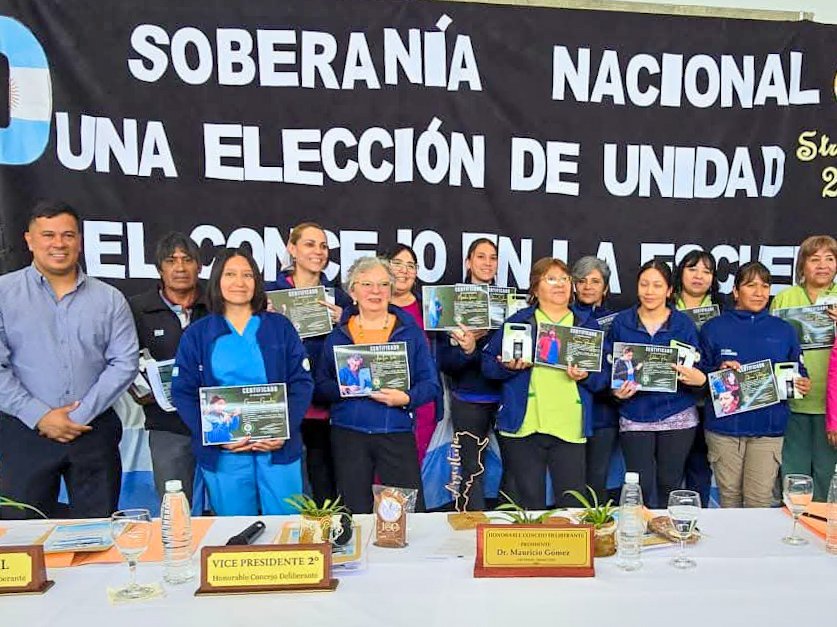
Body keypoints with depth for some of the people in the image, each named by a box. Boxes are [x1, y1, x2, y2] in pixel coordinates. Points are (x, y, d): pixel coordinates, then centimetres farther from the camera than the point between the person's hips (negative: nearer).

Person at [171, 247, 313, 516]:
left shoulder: (280, 327, 6)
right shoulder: (196, 334, 6)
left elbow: (302, 382, 2)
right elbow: (183, 392, 1)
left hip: (279, 448, 0)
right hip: (222, 453, 0)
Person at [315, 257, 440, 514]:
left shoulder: (410, 331, 6)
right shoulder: (337, 334, 8)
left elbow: (431, 384, 4)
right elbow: (321, 385, 6)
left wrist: (406, 398, -16)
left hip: (397, 433, -1)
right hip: (348, 433, 1)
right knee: (356, 514, 9)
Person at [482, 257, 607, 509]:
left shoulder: (588, 325, 14)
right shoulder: (518, 321, 8)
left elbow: (602, 376, 11)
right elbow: (488, 363, 7)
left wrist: (586, 376, -9)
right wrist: (510, 366, -12)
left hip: (570, 428, 1)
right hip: (524, 425, -1)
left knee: (572, 505, 4)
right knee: (529, 502, 6)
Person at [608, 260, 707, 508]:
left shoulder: (684, 324, 4)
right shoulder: (621, 323, 4)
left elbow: (696, 372, 5)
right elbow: (610, 367, 7)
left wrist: (698, 379, -17)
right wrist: (617, 390, -11)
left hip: (677, 417, 1)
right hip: (635, 416, 0)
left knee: (668, 486, 8)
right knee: (642, 488, -2)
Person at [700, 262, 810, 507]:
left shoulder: (784, 331, 9)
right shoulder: (714, 328, 3)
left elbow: (798, 373, 16)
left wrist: (803, 385, -5)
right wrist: (718, 372, -14)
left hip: (768, 428, 1)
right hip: (724, 426, -1)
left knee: (760, 499, 0)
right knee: (729, 495, 8)